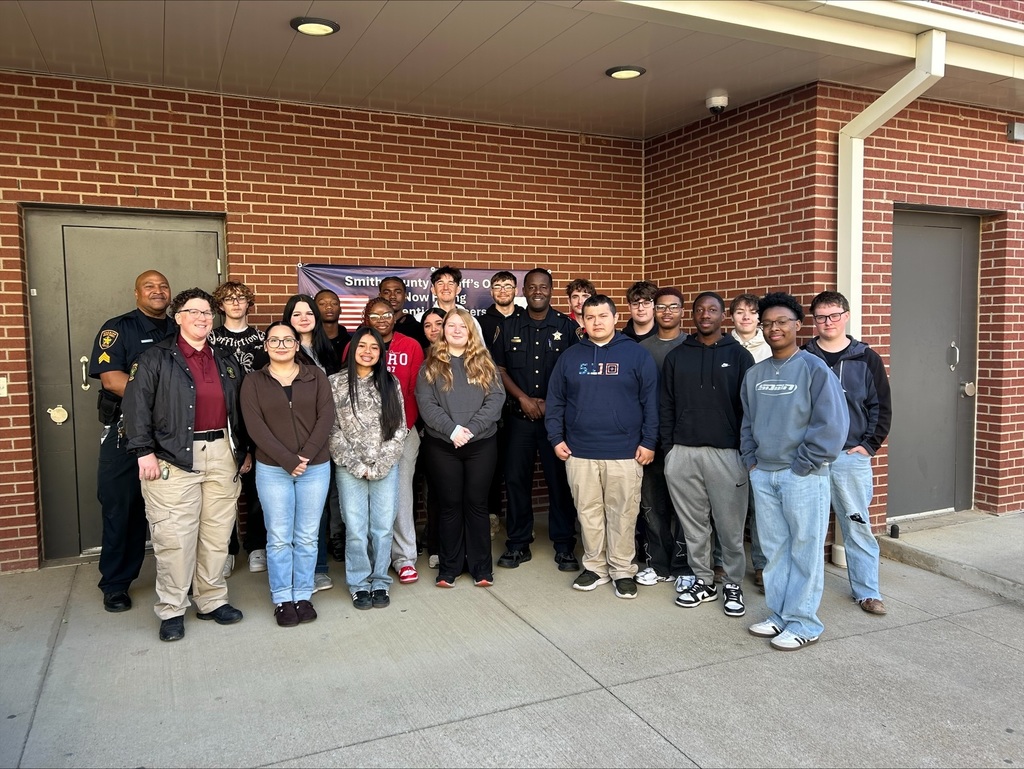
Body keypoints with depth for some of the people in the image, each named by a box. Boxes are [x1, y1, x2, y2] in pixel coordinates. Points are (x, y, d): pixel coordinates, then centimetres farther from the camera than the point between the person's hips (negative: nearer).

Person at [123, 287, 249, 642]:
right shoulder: (155, 358, 0)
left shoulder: (225, 359, 15)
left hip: (222, 454, 5)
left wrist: (244, 449, 15)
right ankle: (171, 610, 11)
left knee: (217, 534, 9)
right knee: (175, 537, -3)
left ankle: (212, 600, 23)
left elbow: (239, 407, 19)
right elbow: (137, 405, -6)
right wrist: (144, 452, -13)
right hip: (175, 457, -4)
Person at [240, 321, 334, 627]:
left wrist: (306, 456, -13)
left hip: (316, 467, 1)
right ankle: (282, 599, 17)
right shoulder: (253, 381, 3)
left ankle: (303, 596, 20)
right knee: (279, 538, 4)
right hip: (272, 469, -1)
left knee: (307, 538, 7)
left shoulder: (315, 376, 5)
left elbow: (326, 416, -3)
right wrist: (288, 460, -15)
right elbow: (255, 427, -7)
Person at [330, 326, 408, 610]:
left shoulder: (390, 383, 4)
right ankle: (359, 585, 19)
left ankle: (380, 582, 21)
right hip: (349, 469, -1)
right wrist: (357, 466, -8)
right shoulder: (335, 384, 0)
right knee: (356, 530, 3)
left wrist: (379, 466, -6)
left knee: (383, 528, 6)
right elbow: (332, 430, -2)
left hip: (386, 468, 1)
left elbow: (400, 429, 2)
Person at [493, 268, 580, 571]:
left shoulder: (567, 327, 2)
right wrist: (523, 398, -6)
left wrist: (551, 403, -8)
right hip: (520, 417, 2)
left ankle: (564, 545, 14)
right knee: (515, 479, 5)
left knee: (560, 480, 2)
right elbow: (499, 370, 7)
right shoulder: (510, 327, 8)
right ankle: (518, 543, 18)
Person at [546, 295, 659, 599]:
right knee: (589, 512, 11)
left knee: (623, 514, 6)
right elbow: (555, 401, 10)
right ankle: (595, 566, 25)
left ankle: (623, 570, 20)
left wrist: (648, 442, -5)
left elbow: (650, 401, -1)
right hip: (580, 452, 3)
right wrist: (556, 438, 3)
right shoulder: (570, 357, 7)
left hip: (625, 452, -2)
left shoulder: (637, 354, 0)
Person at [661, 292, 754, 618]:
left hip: (726, 453, -2)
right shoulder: (676, 357, 10)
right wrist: (669, 448, 3)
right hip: (683, 454, 3)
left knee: (730, 526, 2)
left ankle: (734, 585, 18)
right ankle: (703, 581, 23)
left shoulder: (738, 356, 3)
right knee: (693, 525, 9)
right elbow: (666, 406, 9)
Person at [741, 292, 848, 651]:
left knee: (805, 551, 3)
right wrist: (751, 459, 7)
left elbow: (832, 425, -14)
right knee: (775, 550, 13)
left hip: (803, 476, -5)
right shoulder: (754, 374, 9)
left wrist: (801, 466, -13)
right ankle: (779, 614, 26)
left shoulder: (815, 369, -9)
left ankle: (803, 623, 14)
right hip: (762, 475, 6)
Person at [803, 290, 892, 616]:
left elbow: (882, 407, 6)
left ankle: (867, 591, 17)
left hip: (852, 456, -1)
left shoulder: (866, 359, 4)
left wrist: (869, 445, -2)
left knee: (858, 526, 4)